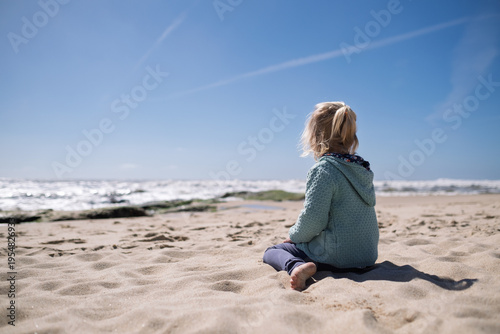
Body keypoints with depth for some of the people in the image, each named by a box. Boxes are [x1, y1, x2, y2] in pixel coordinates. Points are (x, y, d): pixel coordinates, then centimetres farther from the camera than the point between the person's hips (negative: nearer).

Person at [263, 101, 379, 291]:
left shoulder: (322, 170, -18)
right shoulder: (361, 168, 7)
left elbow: (312, 220, -22)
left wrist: (294, 235, 0)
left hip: (337, 257, -9)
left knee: (271, 251, 5)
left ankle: (297, 266, -22)